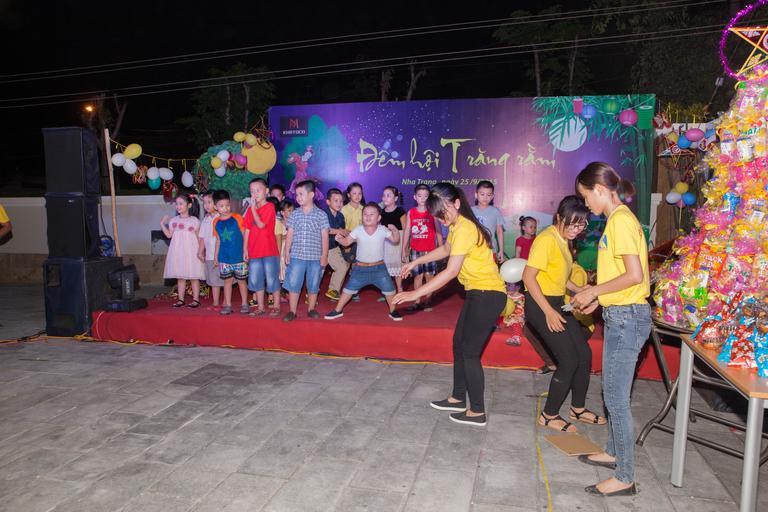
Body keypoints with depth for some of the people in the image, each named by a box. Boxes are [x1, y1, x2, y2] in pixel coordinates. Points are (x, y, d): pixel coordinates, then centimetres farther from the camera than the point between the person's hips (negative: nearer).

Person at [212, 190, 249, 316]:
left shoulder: (237, 218, -5)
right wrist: (216, 256, 14)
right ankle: (227, 305, 17)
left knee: (241, 280, 6)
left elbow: (244, 235, -4)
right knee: (227, 280, 9)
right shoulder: (216, 222, 5)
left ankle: (244, 304, 17)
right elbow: (218, 240, 13)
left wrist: (245, 251, -9)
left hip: (239, 257, -3)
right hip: (224, 258, 3)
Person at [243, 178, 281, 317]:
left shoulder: (270, 206, -8)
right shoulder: (251, 209, 10)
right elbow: (247, 229, 10)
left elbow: (261, 224, -19)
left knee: (272, 279, 2)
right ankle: (260, 307, 21)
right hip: (254, 251, 6)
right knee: (255, 280, 10)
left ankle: (276, 306, 14)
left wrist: (253, 208, -15)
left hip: (269, 250, -6)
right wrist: (245, 248, 7)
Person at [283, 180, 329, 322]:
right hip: (296, 256, 2)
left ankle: (311, 309, 24)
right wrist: (287, 253, 5)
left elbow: (324, 236, -1)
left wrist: (324, 255, -4)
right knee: (293, 284, 1)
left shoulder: (321, 215, -2)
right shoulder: (294, 214, 6)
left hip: (315, 257, -1)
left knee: (313, 285, 9)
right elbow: (290, 235, 8)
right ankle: (292, 311, 11)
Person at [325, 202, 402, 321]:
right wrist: (340, 239, -24)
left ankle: (393, 311, 23)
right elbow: (347, 242, -3)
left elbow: (395, 240, -3)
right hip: (360, 267, 0)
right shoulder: (358, 230, -7)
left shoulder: (383, 230, -8)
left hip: (379, 267, 0)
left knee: (389, 290, 1)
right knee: (349, 289, 3)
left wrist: (395, 231, -22)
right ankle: (338, 310, 19)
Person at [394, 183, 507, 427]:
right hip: (477, 293, 10)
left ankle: (477, 412, 8)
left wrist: (416, 293, -24)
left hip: (488, 295, -10)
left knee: (470, 351, -4)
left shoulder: (465, 228, -22)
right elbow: (445, 249, 27)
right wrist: (415, 262, 24)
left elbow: (451, 271, -25)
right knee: (459, 344, 15)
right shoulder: (457, 225, 8)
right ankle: (458, 398, 28)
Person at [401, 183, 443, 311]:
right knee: (417, 276, 7)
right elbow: (406, 232, 7)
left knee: (429, 275, 2)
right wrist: (404, 250, 6)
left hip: (430, 250, -2)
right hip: (415, 250, 2)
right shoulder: (411, 212, 3)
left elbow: (438, 232, 0)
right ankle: (417, 302, 13)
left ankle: (428, 301, 13)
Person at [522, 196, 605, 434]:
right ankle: (548, 416, 10)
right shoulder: (547, 240, -19)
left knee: (584, 354, 12)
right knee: (569, 360, -7)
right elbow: (528, 277, -23)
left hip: (558, 303, 9)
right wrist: (549, 312, -24)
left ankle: (578, 408, 31)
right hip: (540, 305, -9)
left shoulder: (564, 240, 10)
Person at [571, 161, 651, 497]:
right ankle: (614, 452, 36)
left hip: (626, 317, -10)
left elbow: (635, 275, -23)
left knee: (616, 398, -3)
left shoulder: (621, 220, -16)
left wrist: (594, 291, -13)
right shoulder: (617, 219, 13)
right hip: (619, 315, 10)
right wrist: (598, 299, 12)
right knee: (612, 392, 20)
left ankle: (625, 478, 9)